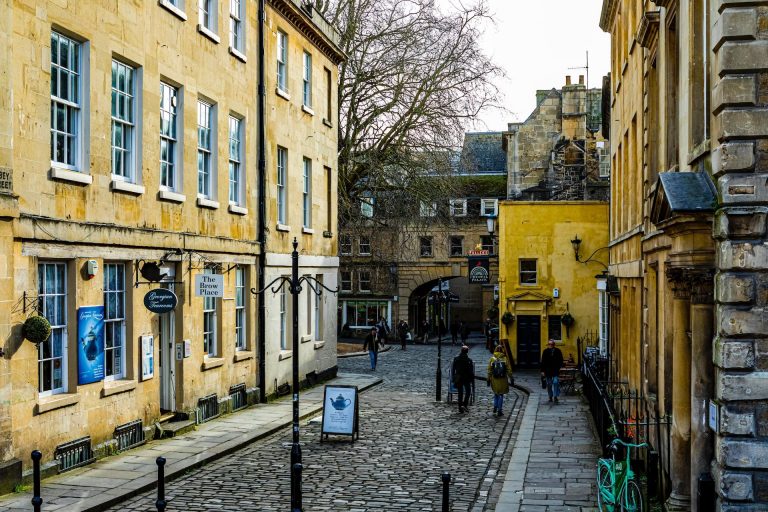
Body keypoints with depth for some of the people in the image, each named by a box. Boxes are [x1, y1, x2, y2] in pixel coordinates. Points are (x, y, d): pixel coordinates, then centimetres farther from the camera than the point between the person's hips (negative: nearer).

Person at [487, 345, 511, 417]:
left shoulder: (492, 359, -4)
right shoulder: (505, 359, -6)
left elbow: (489, 371, -1)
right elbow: (508, 370, -4)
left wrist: (488, 379, 6)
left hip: (494, 380, 1)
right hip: (503, 381, -1)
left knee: (496, 394, 20)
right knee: (501, 395, 10)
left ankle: (495, 408, 8)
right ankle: (499, 411, 10)